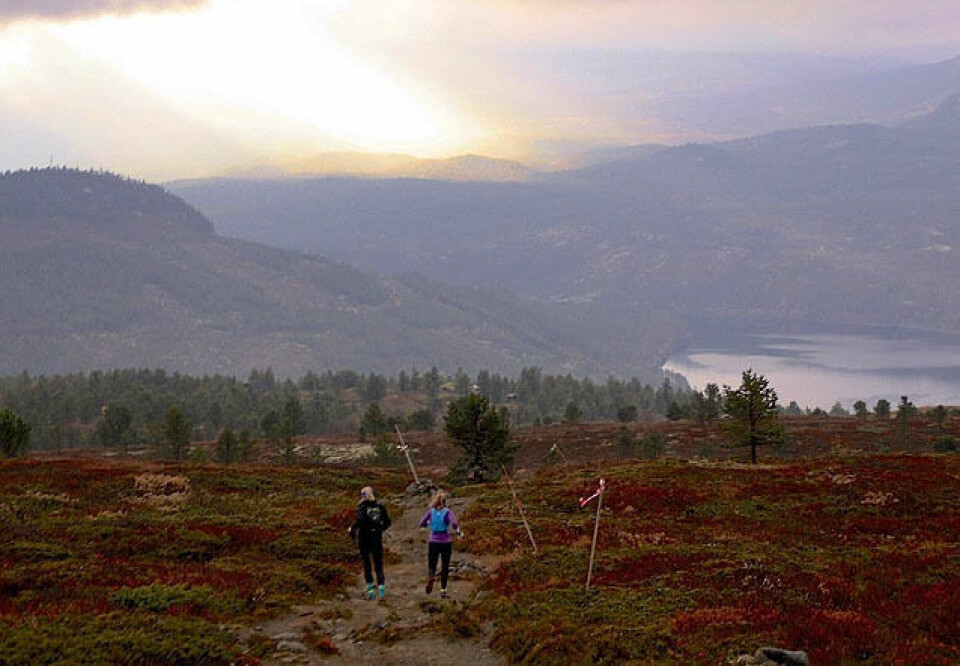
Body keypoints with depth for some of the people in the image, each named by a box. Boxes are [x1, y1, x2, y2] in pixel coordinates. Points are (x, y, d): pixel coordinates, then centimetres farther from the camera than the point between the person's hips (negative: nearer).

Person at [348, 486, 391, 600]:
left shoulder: (362, 506, -9)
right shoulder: (380, 506, 4)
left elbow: (360, 520, -24)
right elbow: (388, 522, 4)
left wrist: (352, 529, -9)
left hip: (364, 538, -3)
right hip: (377, 538, 3)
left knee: (366, 563, 8)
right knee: (378, 564, 8)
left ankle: (370, 588, 3)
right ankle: (381, 586, -8)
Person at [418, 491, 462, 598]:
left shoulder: (431, 511, -2)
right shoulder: (448, 512, -7)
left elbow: (421, 524, -1)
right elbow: (454, 523, -21)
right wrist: (459, 533, -4)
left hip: (433, 542, 1)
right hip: (446, 542, -1)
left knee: (431, 565, 9)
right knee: (445, 567, 13)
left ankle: (431, 577, -25)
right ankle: (443, 589, 11)